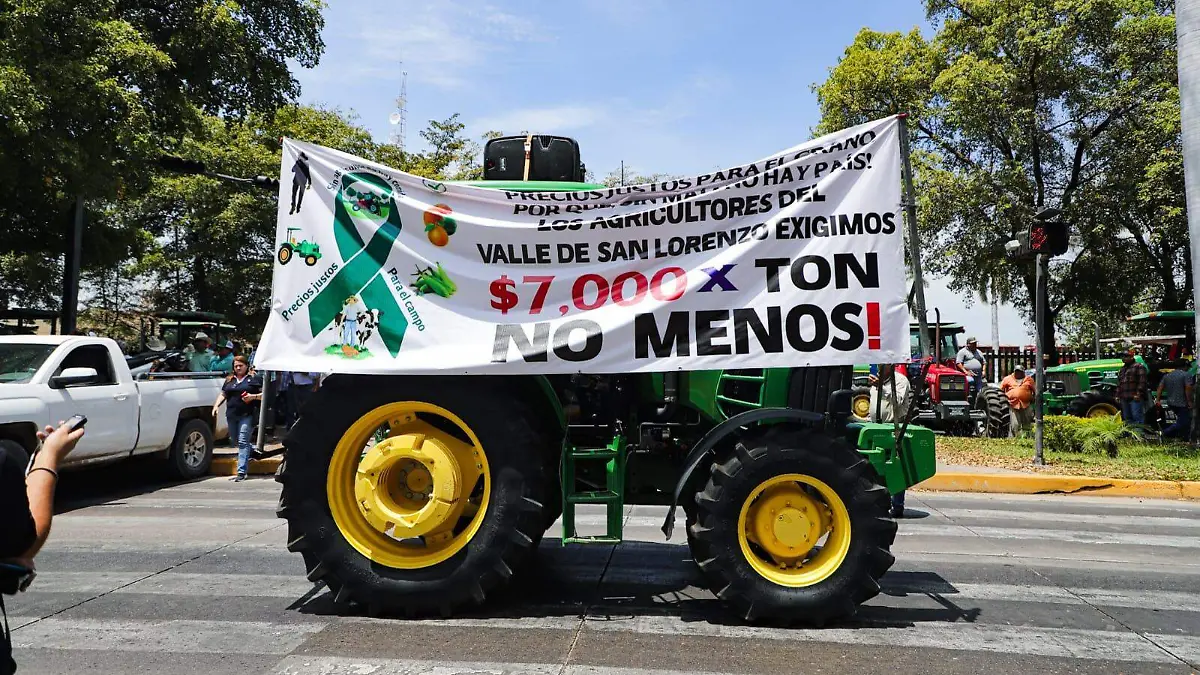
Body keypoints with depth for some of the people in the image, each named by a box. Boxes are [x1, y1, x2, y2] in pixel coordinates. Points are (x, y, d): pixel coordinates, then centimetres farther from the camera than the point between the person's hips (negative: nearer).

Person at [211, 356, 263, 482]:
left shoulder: (254, 378, 3)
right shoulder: (229, 380, 18)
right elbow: (223, 394, 18)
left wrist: (253, 396, -16)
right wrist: (216, 405, 2)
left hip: (247, 415, -6)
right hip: (231, 415, 6)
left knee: (243, 441, -11)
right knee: (237, 441, 12)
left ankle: (241, 472, -12)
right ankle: (254, 449, 39)